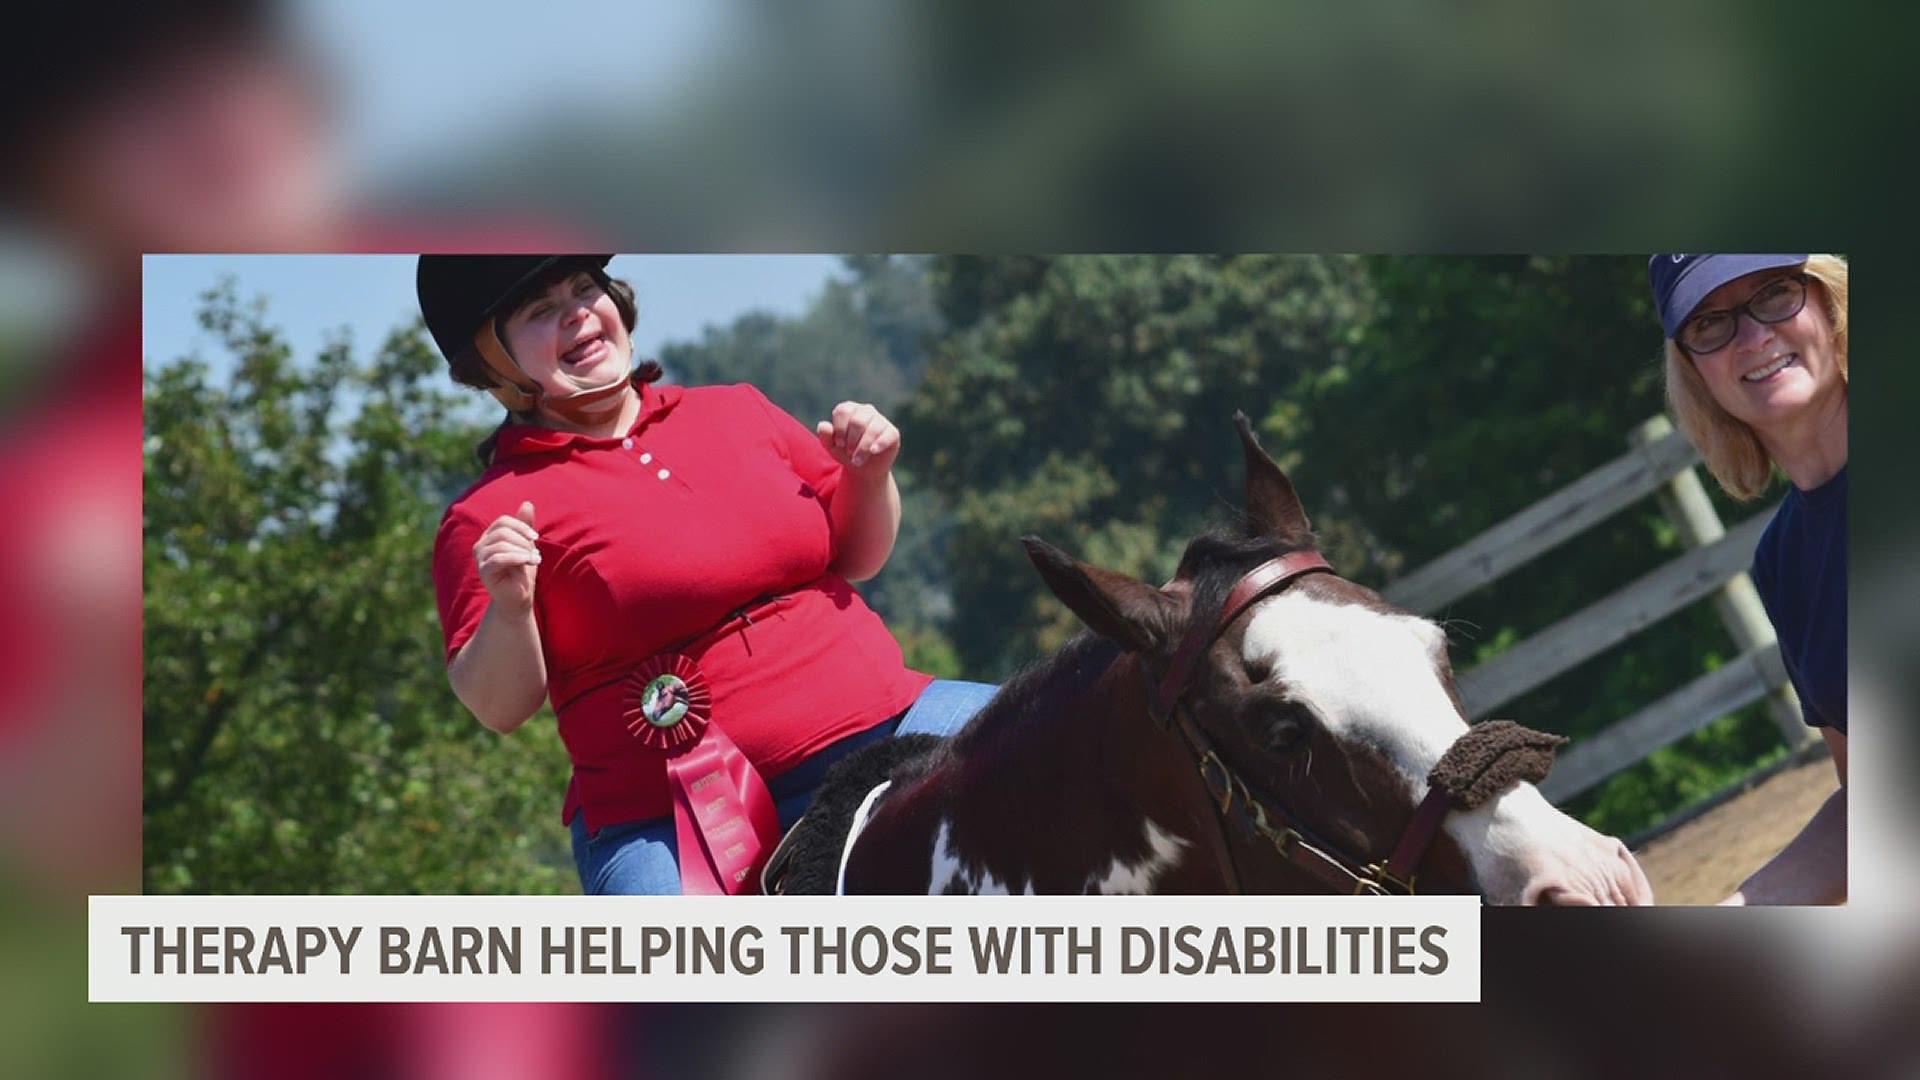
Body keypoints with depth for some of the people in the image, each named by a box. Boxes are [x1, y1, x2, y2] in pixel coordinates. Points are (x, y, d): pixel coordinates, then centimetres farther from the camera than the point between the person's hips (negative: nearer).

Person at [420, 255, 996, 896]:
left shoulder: (737, 412, 15)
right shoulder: (489, 513, 1)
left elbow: (857, 555, 23)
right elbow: (499, 709, -4)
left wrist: (870, 474, 4)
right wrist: (509, 608, -23)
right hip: (670, 813, -4)